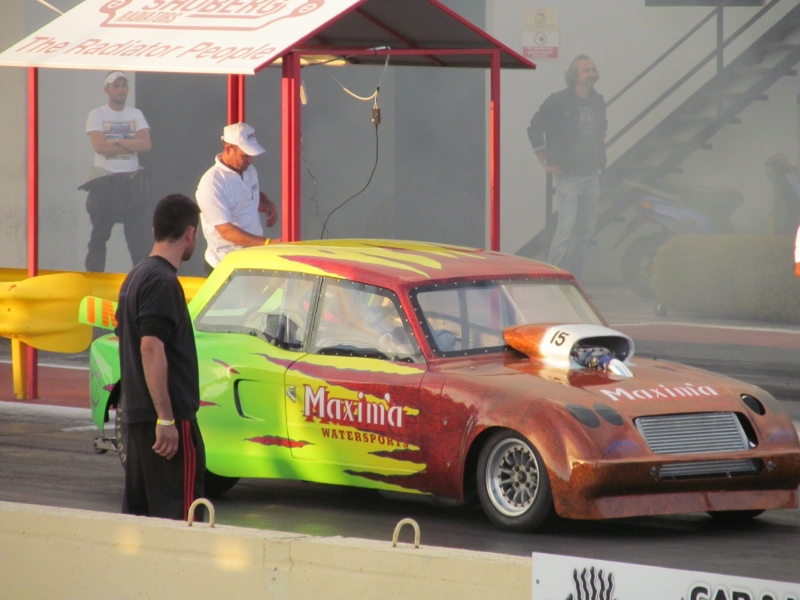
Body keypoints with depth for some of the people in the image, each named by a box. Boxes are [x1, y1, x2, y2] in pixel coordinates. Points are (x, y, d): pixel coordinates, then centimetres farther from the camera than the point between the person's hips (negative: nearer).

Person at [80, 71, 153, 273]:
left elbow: (146, 145, -5)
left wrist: (116, 142, -13)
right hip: (104, 180, -2)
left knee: (140, 233, -2)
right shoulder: (97, 115, 0)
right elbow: (99, 146, -15)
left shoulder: (136, 115, 9)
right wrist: (131, 145, -11)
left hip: (132, 181, 2)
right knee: (99, 234, 5)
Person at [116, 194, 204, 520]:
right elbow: (151, 349, -22)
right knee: (179, 514, -9)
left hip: (136, 415, 10)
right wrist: (166, 419, -23)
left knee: (136, 510, 9)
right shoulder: (162, 282, -14)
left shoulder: (135, 278, 15)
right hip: (167, 416, -10)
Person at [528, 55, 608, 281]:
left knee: (585, 232, 6)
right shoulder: (559, 102, -9)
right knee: (566, 229, -13)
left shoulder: (598, 102, 10)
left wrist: (599, 159, 14)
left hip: (591, 176, 6)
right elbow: (535, 129, -6)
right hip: (568, 176, -6)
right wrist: (547, 163, -7)